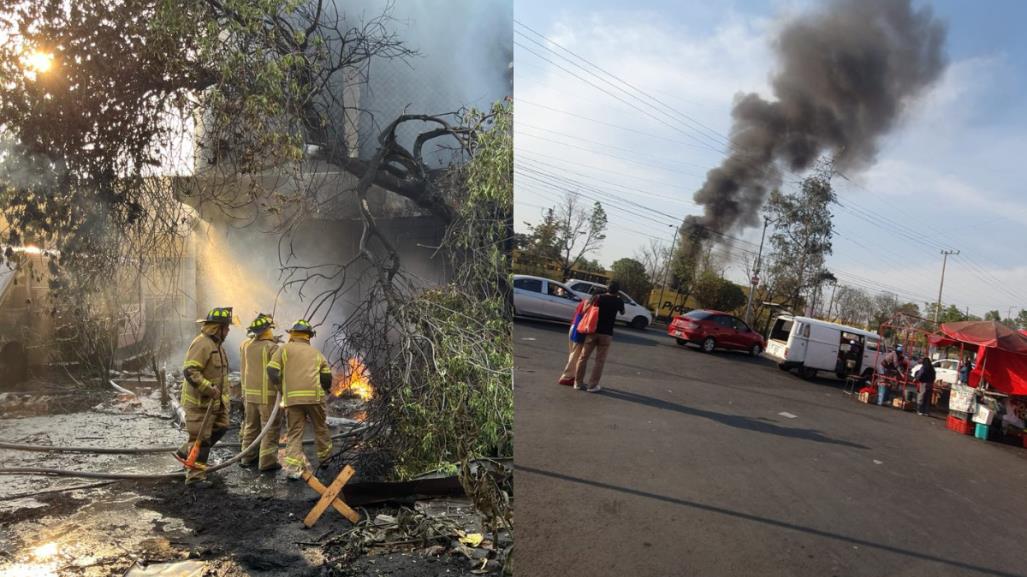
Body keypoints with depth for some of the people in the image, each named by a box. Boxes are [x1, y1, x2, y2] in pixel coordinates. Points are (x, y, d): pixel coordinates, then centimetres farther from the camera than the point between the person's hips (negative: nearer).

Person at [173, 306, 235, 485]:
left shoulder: (216, 343, 13)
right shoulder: (202, 343, -21)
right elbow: (190, 371, -28)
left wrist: (223, 393, 22)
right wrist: (208, 388, -29)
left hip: (214, 400, 10)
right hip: (199, 400, -10)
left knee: (220, 427, 12)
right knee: (200, 437, -3)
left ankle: (185, 452, 25)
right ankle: (195, 474, 6)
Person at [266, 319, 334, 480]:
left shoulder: (284, 349, 11)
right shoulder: (317, 353, 16)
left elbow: (272, 372, 0)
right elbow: (327, 378, 7)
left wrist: (281, 389, 14)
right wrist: (325, 389, 26)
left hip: (292, 398, 0)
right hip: (314, 396, 1)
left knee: (294, 433, 5)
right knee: (320, 428, 17)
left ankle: (292, 467, -5)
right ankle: (325, 458, 29)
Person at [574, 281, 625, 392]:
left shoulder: (598, 297, 1)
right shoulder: (618, 301, 1)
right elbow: (622, 313, 22)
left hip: (593, 331, 2)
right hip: (606, 334, -1)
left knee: (583, 357, 9)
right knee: (599, 361, 5)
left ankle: (578, 383, 13)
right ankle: (592, 385, 4)